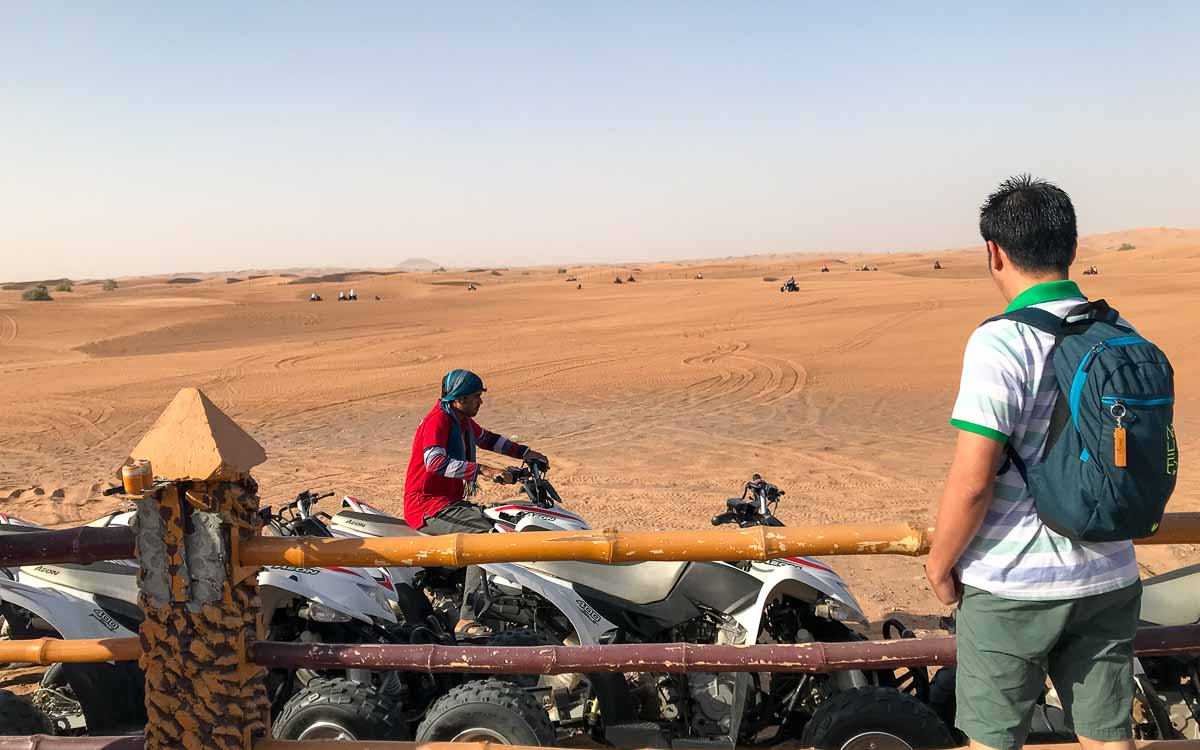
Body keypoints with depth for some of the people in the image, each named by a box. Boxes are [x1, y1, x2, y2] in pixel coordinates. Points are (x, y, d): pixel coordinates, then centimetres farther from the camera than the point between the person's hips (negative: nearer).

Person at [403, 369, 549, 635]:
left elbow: (487, 439, 33)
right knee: (486, 533, -29)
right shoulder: (437, 419, -15)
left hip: (450, 502, 11)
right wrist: (482, 470, -37)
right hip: (428, 506, -11)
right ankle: (467, 619, -32)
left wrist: (526, 453, 26)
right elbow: (435, 461, -32)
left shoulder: (463, 421, 14)